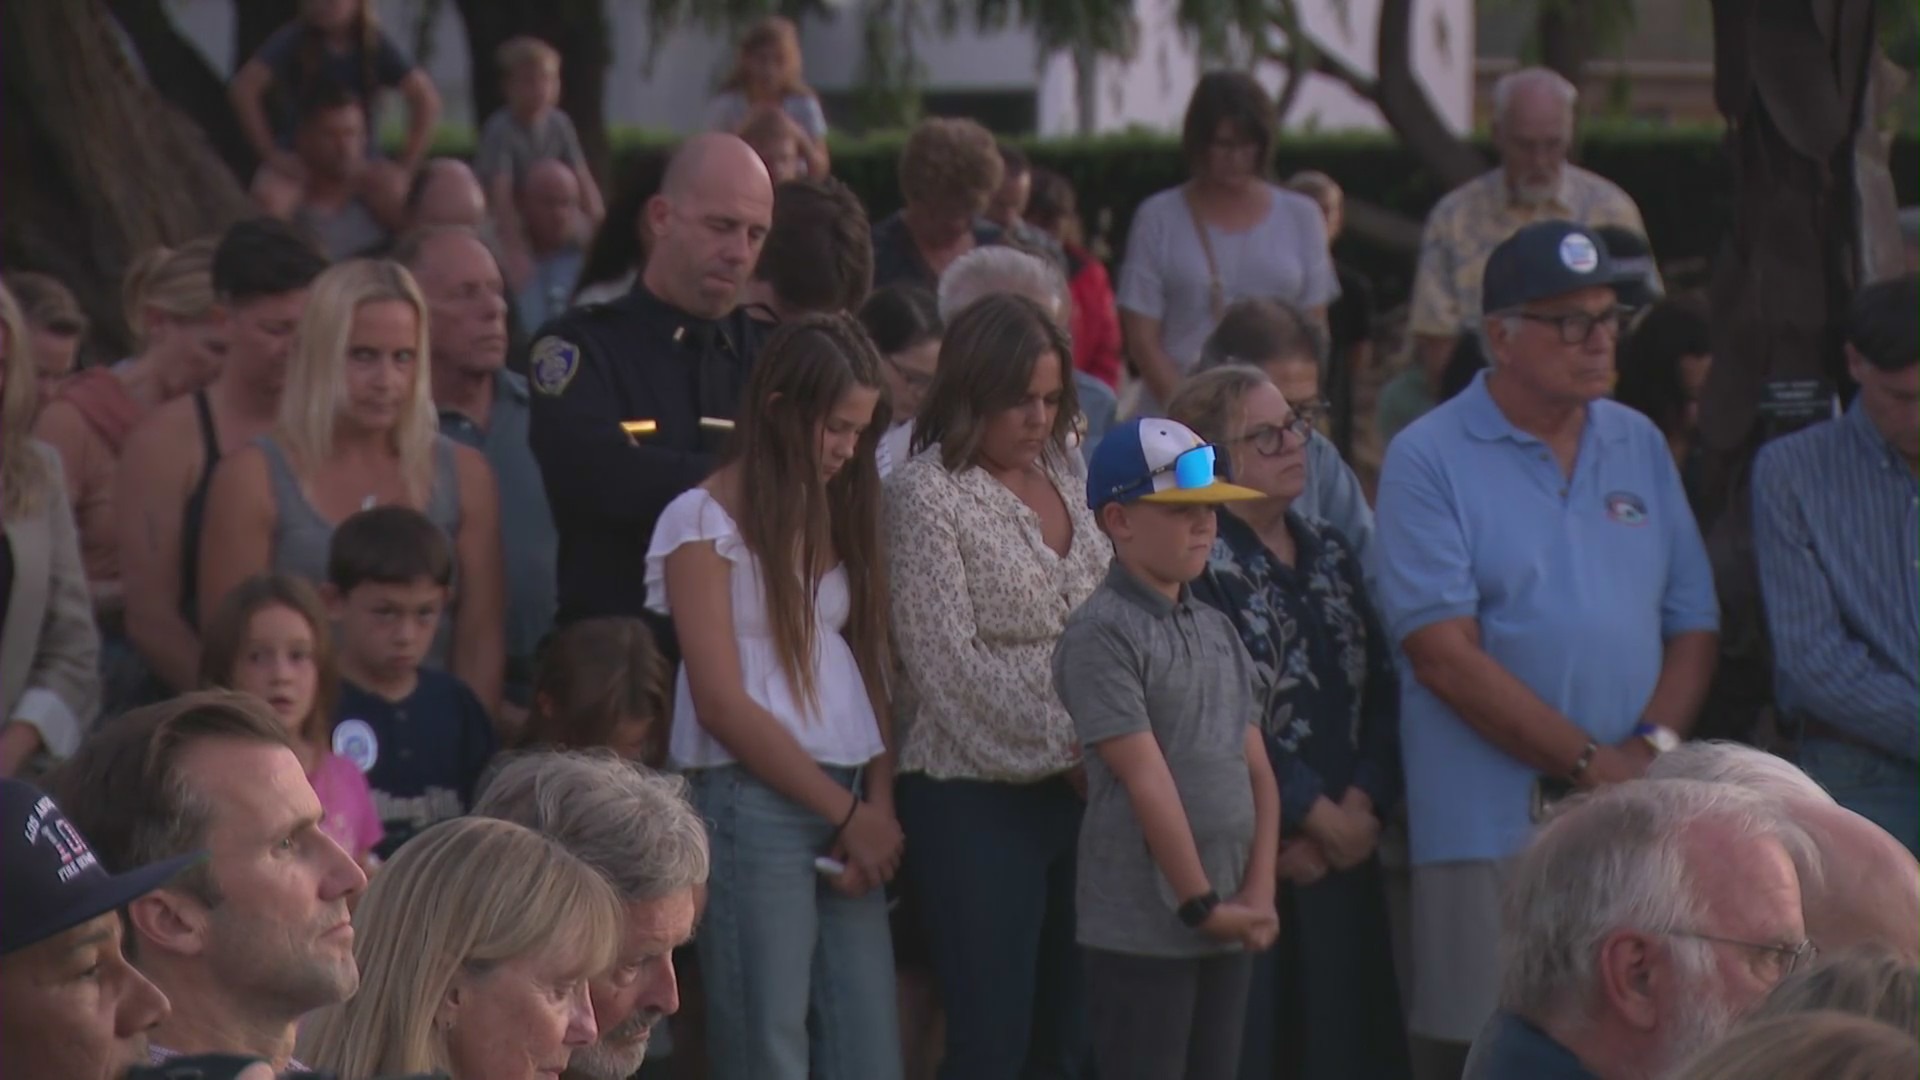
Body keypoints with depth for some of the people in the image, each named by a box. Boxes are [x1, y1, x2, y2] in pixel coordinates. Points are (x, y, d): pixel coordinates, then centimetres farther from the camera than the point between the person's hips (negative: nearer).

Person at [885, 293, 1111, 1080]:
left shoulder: (1068, 476, 12)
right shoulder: (926, 493, -6)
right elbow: (950, 667, -10)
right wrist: (1068, 750, -8)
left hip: (1077, 789, 6)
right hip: (977, 800, -6)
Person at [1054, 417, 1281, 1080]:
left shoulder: (1218, 631, 14)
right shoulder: (1100, 634, -11)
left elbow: (1258, 773, 11)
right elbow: (1147, 781, -15)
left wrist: (1259, 892, -2)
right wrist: (1201, 903, -14)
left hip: (1230, 925, 8)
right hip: (1142, 928, -7)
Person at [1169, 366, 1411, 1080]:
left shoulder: (1328, 553, 14)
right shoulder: (1197, 566, -8)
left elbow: (1380, 691, 9)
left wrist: (1360, 811, -6)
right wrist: (1321, 817, -10)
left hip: (1343, 855, 7)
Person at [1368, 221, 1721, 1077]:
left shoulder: (1640, 446, 14)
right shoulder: (1428, 460, -3)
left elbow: (1694, 623, 12)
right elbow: (1444, 654, -10)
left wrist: (1653, 747, -6)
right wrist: (1590, 763, -11)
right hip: (1491, 825, -4)